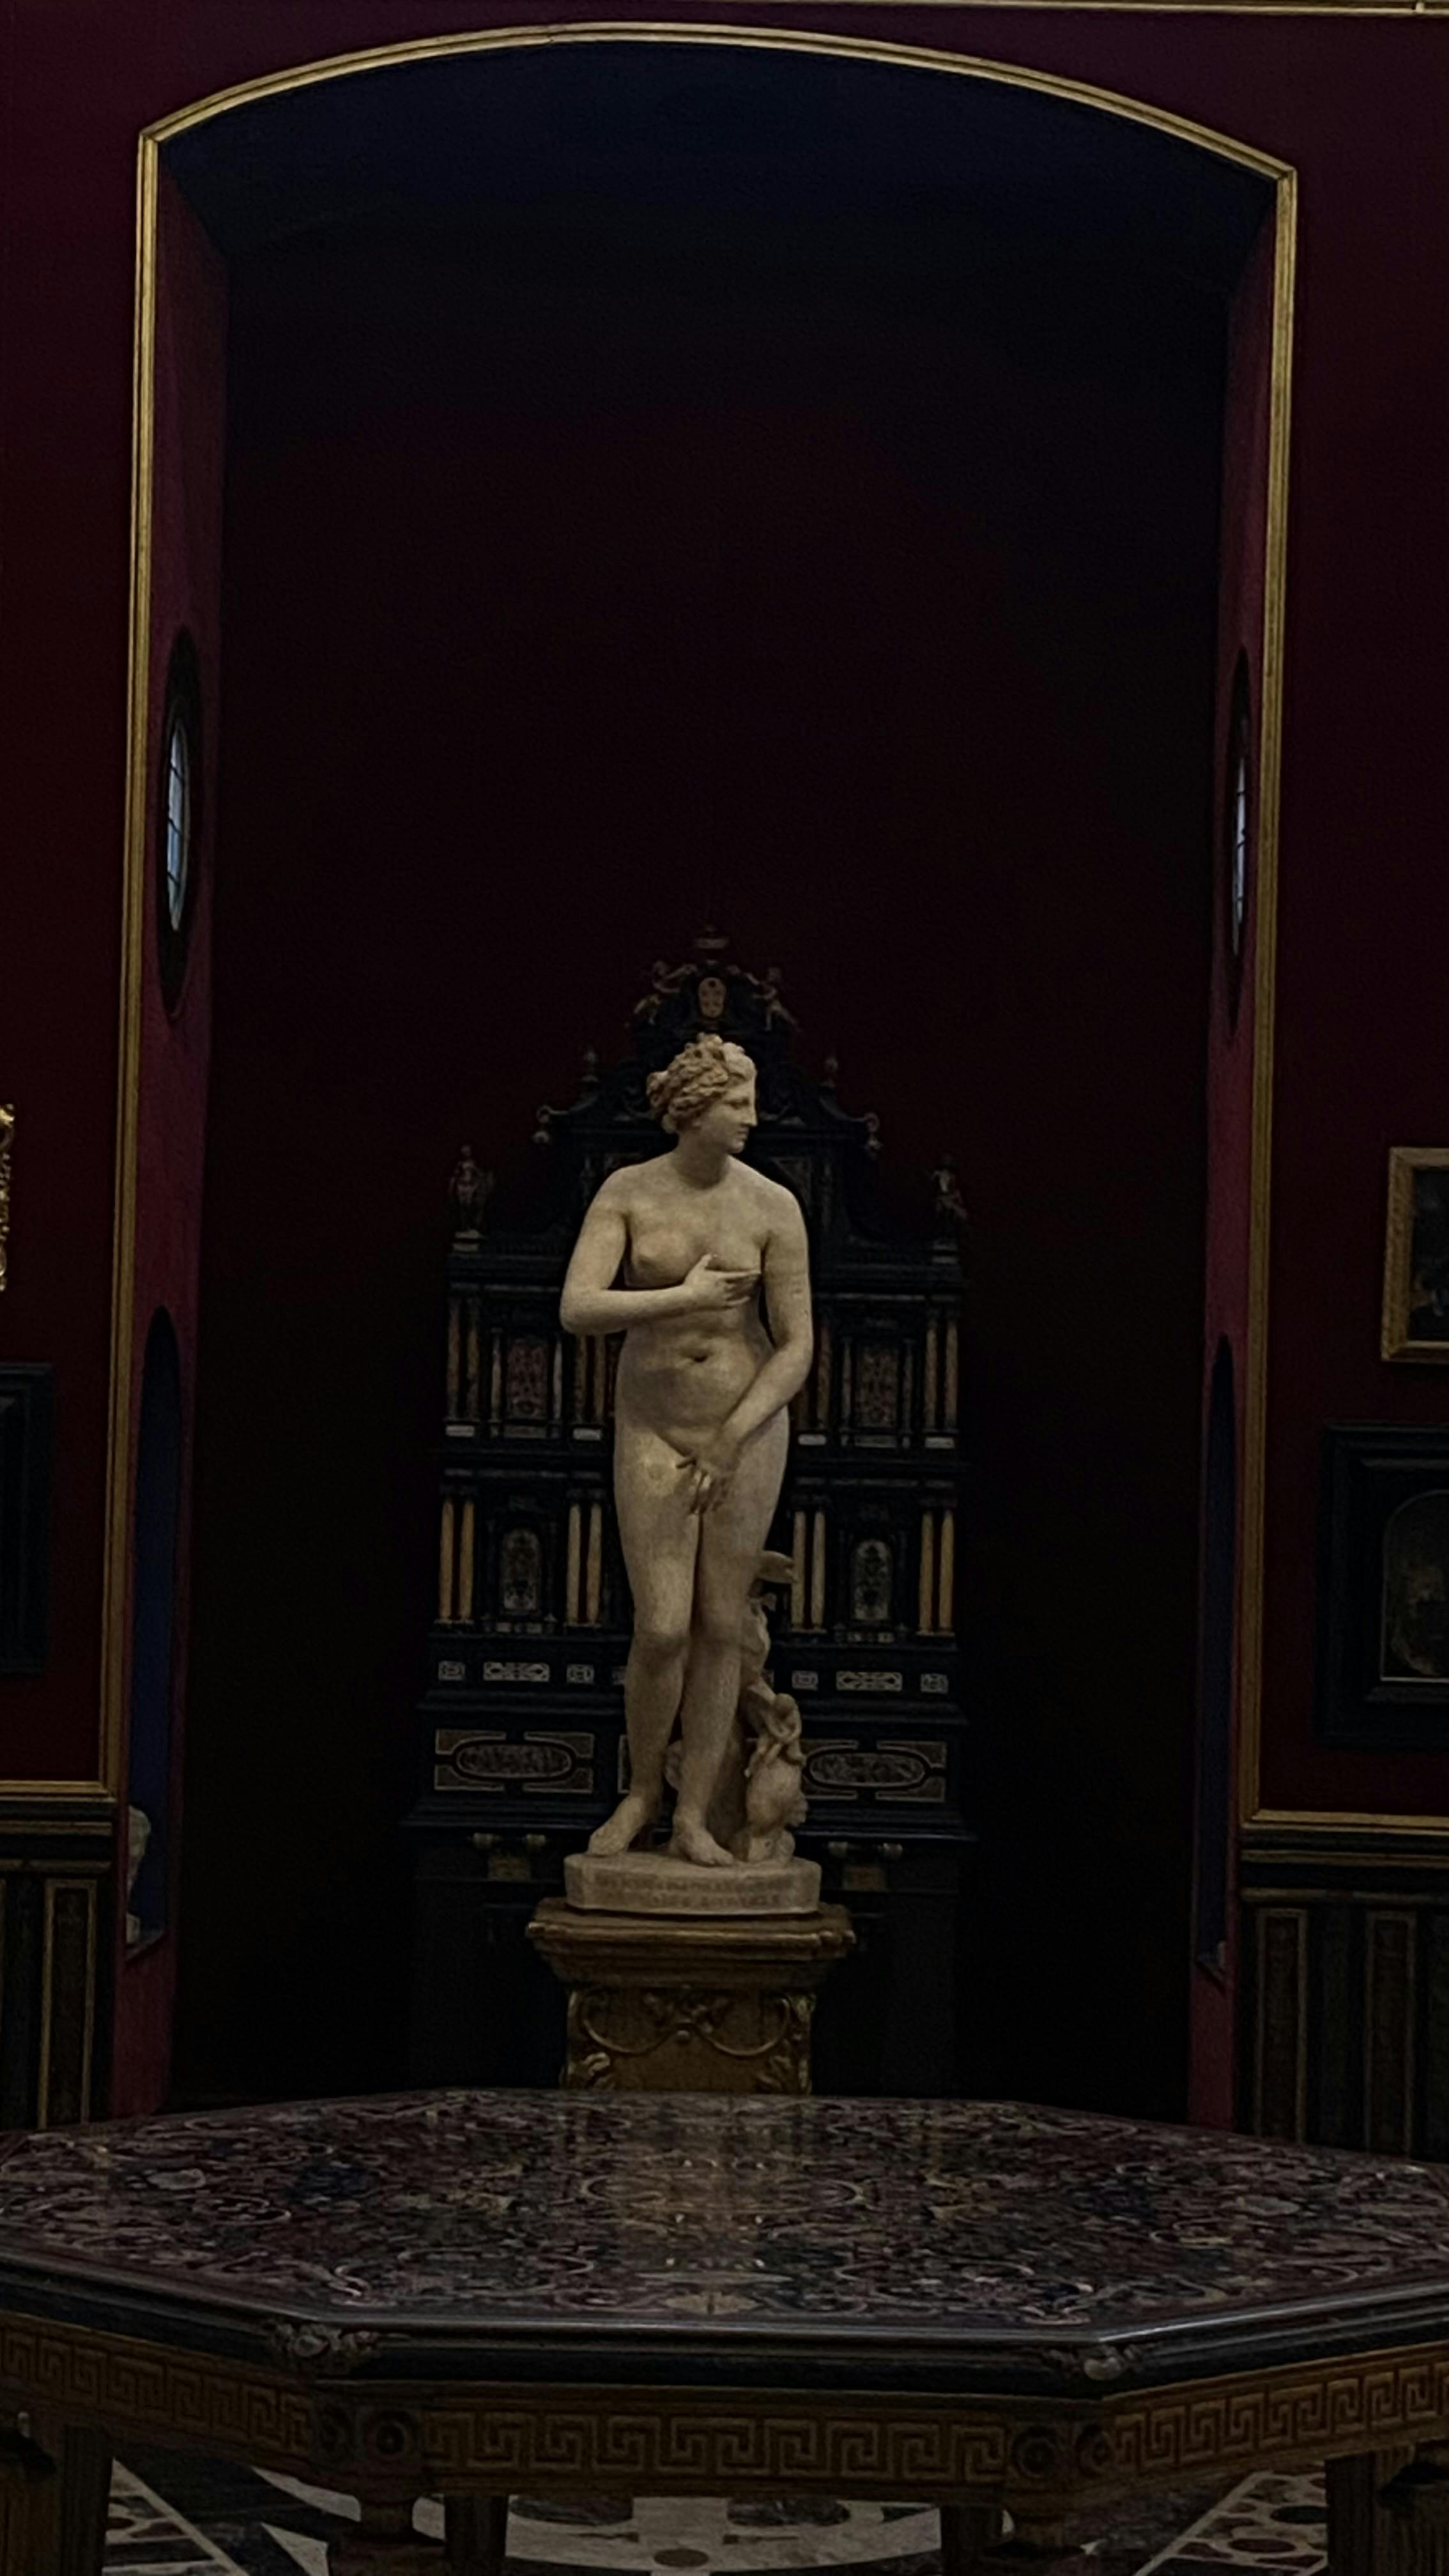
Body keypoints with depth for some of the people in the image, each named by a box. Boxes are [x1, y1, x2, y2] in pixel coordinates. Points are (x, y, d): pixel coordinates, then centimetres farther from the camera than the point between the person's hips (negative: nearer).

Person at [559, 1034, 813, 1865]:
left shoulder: (776, 1207, -10)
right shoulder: (625, 1191, -9)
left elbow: (797, 1349, -9)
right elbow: (577, 1311, -20)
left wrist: (729, 1448, -15)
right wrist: (685, 1299, -25)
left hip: (749, 1425, 0)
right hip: (655, 1431, 0)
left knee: (720, 1627, 1)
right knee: (662, 1631, -8)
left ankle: (694, 1821, 11)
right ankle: (642, 1792, 17)